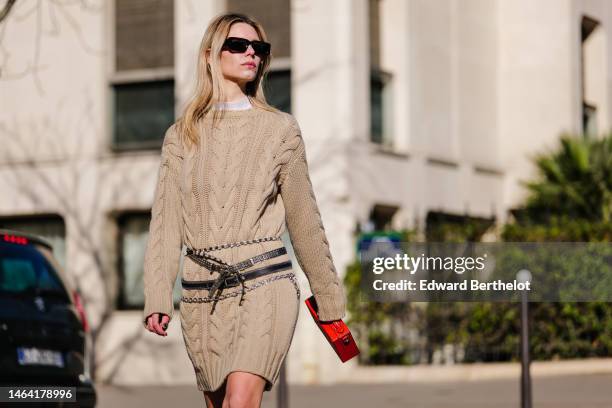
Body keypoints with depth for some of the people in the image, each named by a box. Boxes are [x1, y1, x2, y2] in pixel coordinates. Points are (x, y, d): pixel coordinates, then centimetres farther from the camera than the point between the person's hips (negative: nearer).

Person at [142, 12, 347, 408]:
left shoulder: (280, 129, 7)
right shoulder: (182, 135, 10)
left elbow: (304, 220, 11)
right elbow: (166, 222, 6)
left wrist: (330, 298, 14)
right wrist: (157, 299, -4)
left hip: (264, 285, -3)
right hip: (202, 294, 3)